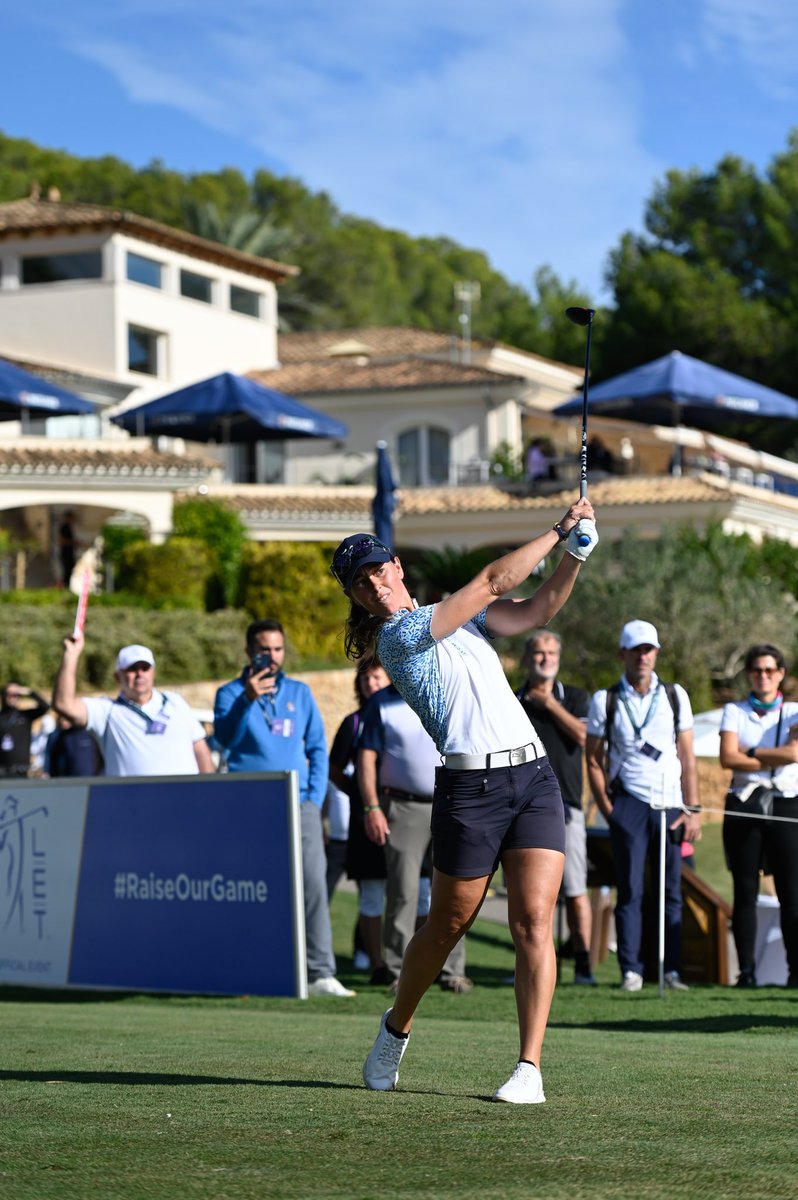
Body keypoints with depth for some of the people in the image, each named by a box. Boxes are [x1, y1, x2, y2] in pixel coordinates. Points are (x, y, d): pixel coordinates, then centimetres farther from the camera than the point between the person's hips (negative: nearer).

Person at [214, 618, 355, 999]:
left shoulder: (300, 692, 17)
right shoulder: (231, 693, 7)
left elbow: (317, 748, 17)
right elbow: (225, 737, -11)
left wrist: (316, 797, 4)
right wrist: (246, 699, -26)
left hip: (299, 804, 2)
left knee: (314, 885, -8)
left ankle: (321, 973, -10)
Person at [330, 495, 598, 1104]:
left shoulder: (461, 617, 18)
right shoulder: (397, 637, -5)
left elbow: (536, 608, 7)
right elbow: (495, 580, -6)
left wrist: (575, 553, -9)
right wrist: (561, 529, 0)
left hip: (534, 776, 5)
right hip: (470, 789, -5)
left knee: (533, 922, -7)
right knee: (447, 925, 6)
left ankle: (530, 1068, -8)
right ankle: (396, 1029, 33)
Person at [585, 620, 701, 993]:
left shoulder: (675, 695, 9)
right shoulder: (605, 700, 4)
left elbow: (687, 756, 9)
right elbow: (594, 759, 6)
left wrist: (692, 809, 3)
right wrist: (607, 809, -2)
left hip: (671, 805, 2)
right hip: (629, 804, -2)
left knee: (672, 890, 1)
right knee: (630, 890, -4)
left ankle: (671, 969, 5)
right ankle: (631, 970, -1)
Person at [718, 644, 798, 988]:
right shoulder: (734, 712, 11)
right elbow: (727, 758, -4)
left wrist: (750, 752, -4)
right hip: (744, 804, 1)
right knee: (745, 892, 0)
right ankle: (746, 970, 2)